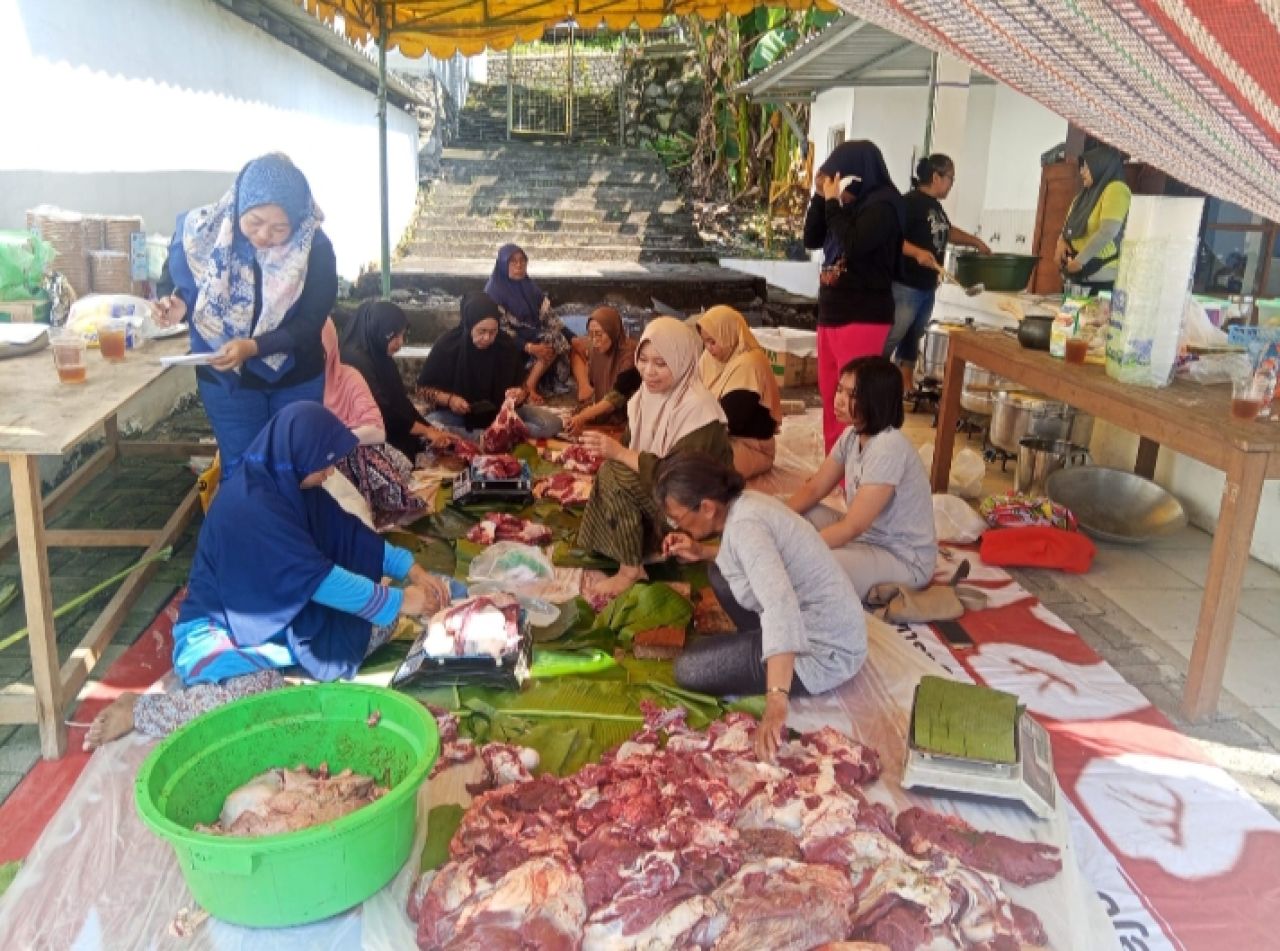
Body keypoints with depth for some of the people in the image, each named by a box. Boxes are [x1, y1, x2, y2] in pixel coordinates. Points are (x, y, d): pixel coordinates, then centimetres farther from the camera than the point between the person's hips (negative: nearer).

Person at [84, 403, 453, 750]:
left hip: (280, 616, 8)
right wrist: (398, 601, -21)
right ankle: (138, 710, -10)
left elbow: (351, 533, 6)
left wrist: (410, 569, -3)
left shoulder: (288, 482, -2)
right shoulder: (249, 504, -28)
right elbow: (318, 578, -28)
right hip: (220, 629, -8)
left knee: (378, 623, -1)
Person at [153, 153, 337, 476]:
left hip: (296, 379, 0)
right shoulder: (200, 230, -15)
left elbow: (309, 324, -18)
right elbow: (172, 280, 2)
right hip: (225, 378, 0)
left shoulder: (315, 248, -19)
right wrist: (176, 303, -22)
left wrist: (252, 347, -32)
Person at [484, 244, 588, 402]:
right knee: (555, 343, -28)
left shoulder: (529, 286, 12)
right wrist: (529, 347, -30)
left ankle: (584, 388, -30)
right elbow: (500, 329, -16)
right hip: (513, 346, -7)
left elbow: (548, 316, 9)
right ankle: (529, 386, -22)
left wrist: (573, 337, -4)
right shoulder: (495, 291, -9)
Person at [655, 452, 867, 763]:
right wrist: (703, 552, 10)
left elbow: (780, 604, -42)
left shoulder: (745, 525, -27)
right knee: (721, 571, 14)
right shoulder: (745, 502, 1)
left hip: (823, 652, -9)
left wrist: (776, 703, -50)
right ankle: (765, 647, 11)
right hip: (824, 624, 9)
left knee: (688, 668, -11)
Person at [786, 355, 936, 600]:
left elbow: (852, 527, -28)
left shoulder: (888, 448, -27)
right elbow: (814, 489, 5)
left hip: (903, 559, -9)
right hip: (867, 536, 9)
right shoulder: (852, 435, 1)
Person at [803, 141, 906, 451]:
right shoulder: (851, 203, 10)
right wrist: (821, 196, 3)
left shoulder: (883, 204, -12)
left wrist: (833, 202, -14)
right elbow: (812, 240, 14)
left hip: (862, 317, -9)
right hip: (832, 313, 9)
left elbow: (853, 244, -24)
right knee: (830, 397, 15)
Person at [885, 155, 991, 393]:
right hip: (905, 286, -10)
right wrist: (917, 252, -32)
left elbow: (947, 231, 33)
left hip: (927, 288, 10)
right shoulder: (910, 202, -14)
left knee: (912, 340, 15)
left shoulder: (935, 205, 15)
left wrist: (976, 242, 27)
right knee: (889, 341, -8)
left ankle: (905, 387, 24)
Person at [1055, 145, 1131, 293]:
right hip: (1081, 275, 8)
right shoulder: (1089, 193, 19)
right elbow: (1071, 225, 23)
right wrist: (1061, 241, 0)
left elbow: (1108, 231, -18)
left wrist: (1079, 261, -18)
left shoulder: (1116, 190, -8)